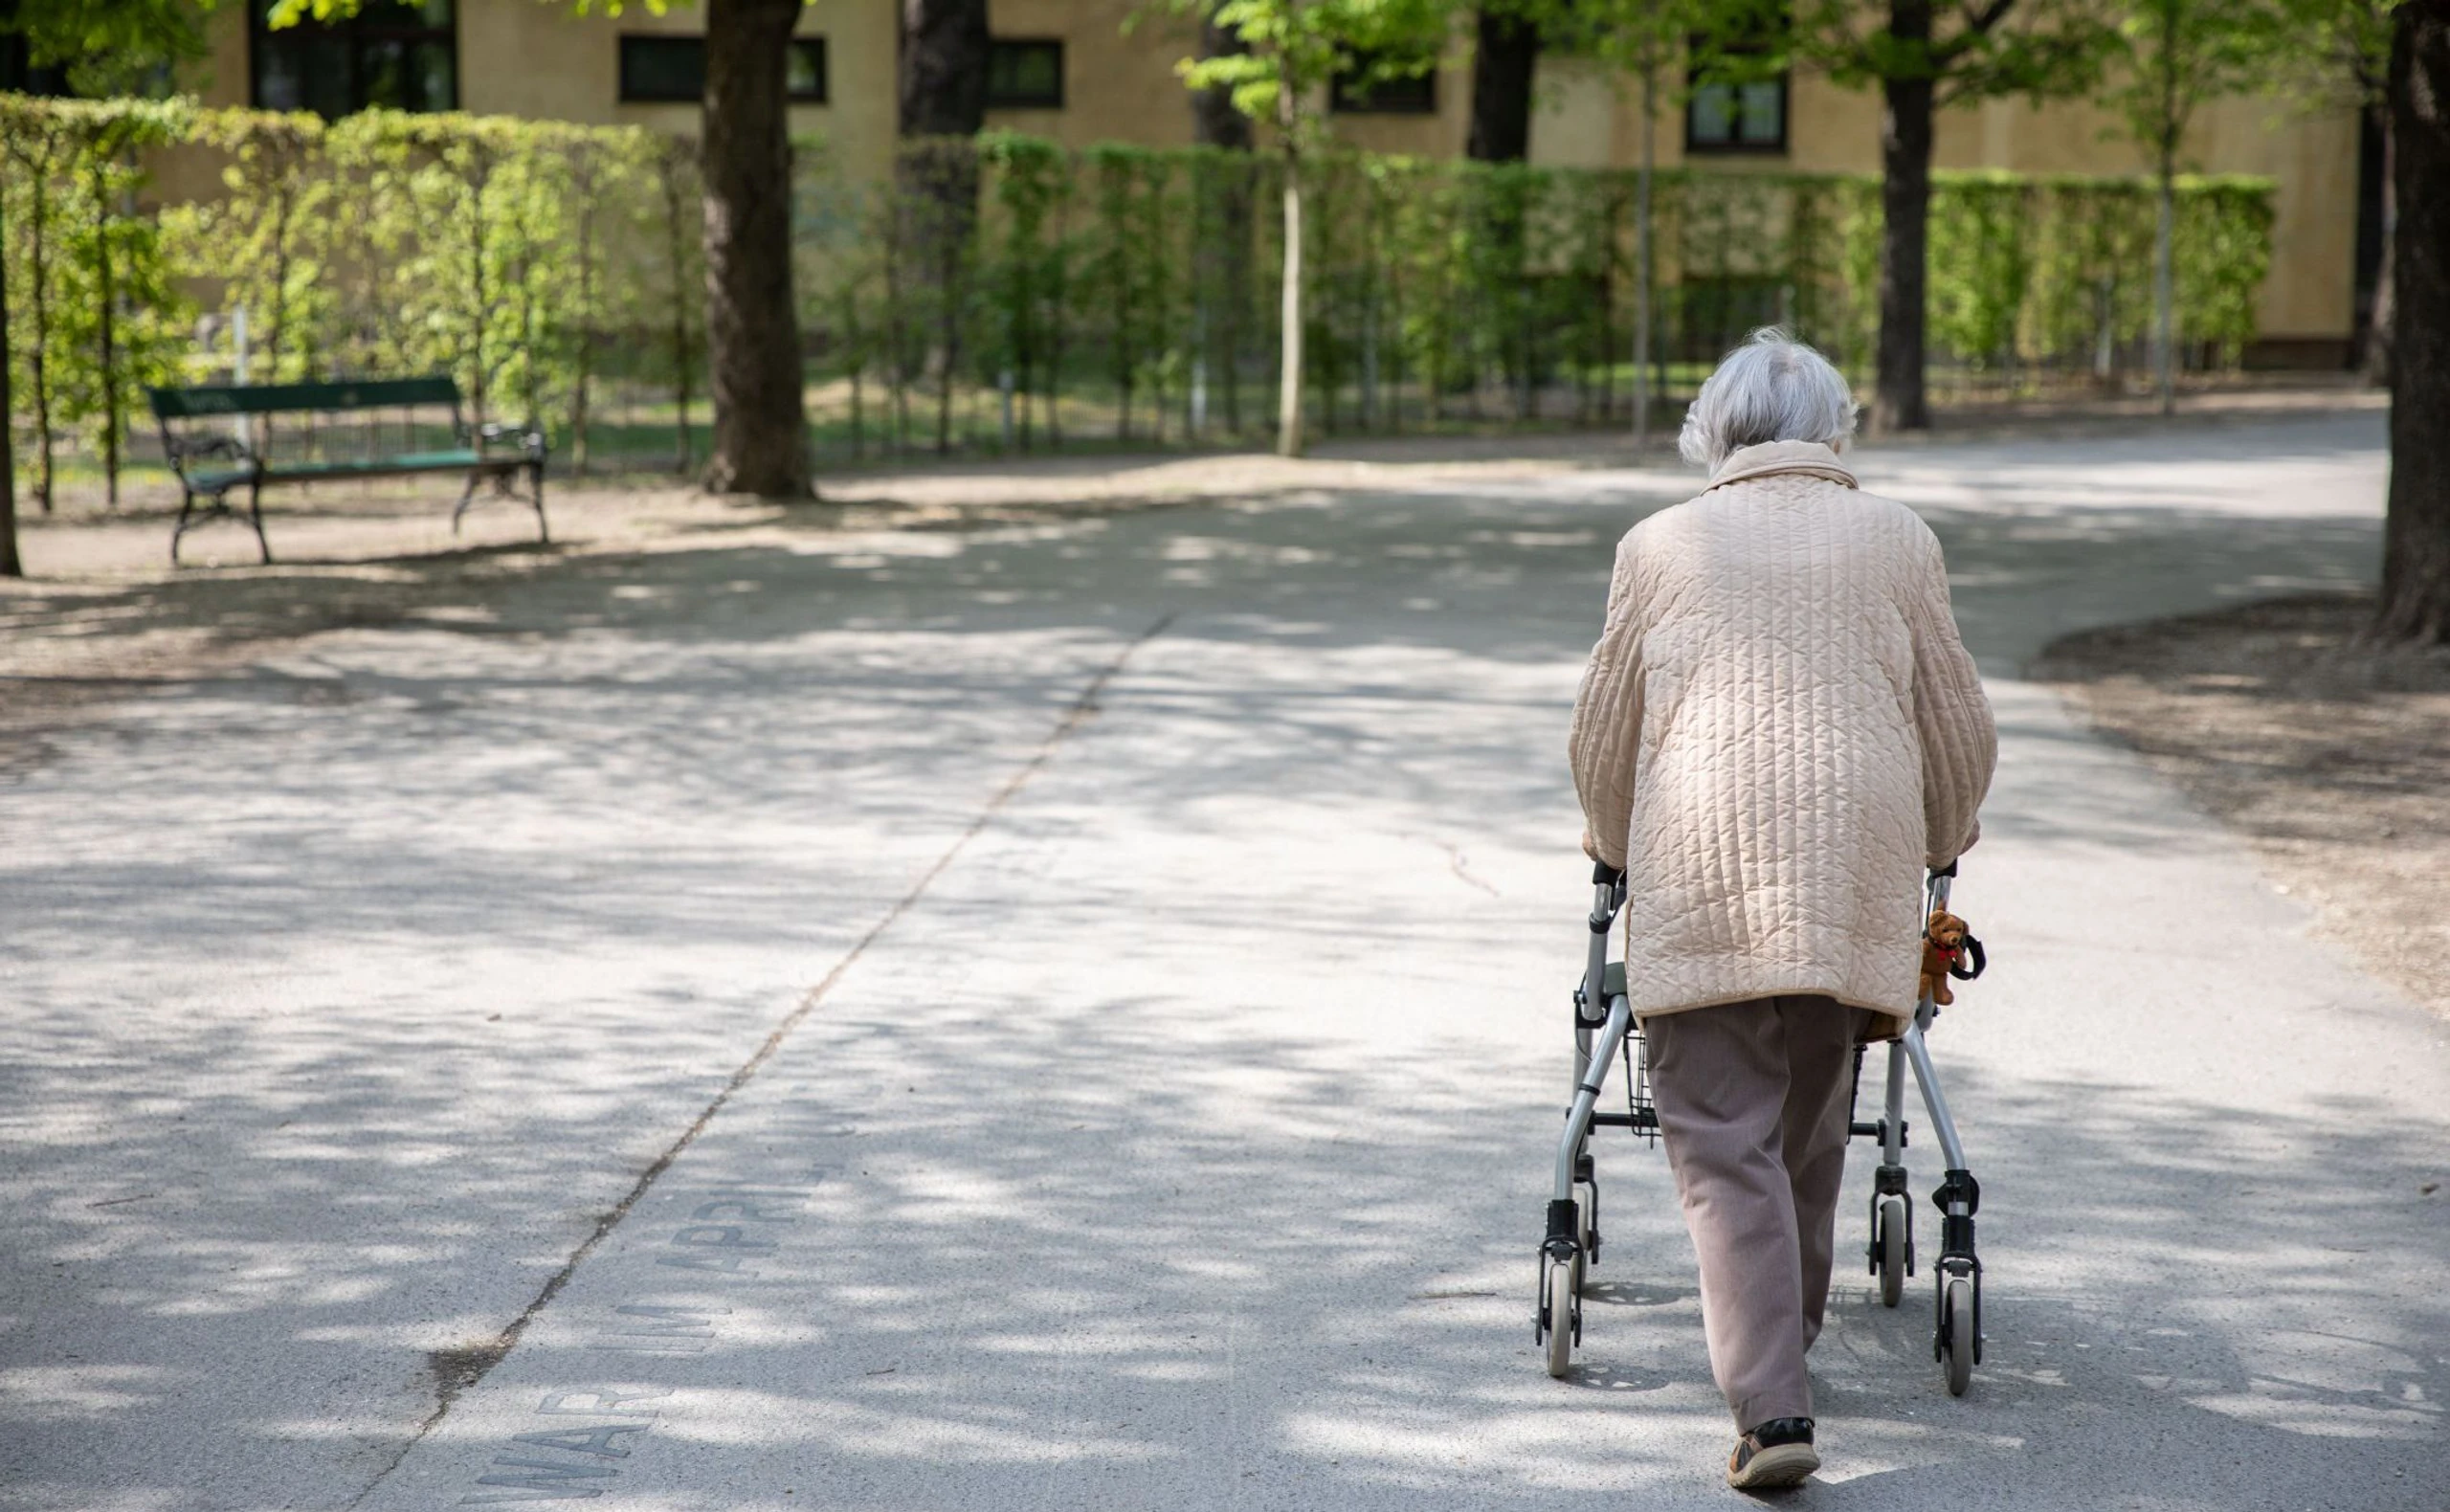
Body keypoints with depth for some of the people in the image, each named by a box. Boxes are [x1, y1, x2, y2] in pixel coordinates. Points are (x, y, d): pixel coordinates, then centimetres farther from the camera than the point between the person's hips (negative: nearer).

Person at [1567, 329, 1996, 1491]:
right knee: (1809, 1132, 18)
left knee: (1724, 1143, -4)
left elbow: (1601, 737, 16)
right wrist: (1939, 846, 36)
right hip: (1855, 872, 2)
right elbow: (1960, 732, 17)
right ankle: (1783, 1346, 31)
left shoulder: (1660, 546, 10)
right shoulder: (1897, 542, 13)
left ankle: (1772, 1407, -17)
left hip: (1699, 877, -2)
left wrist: (1614, 845, 36)